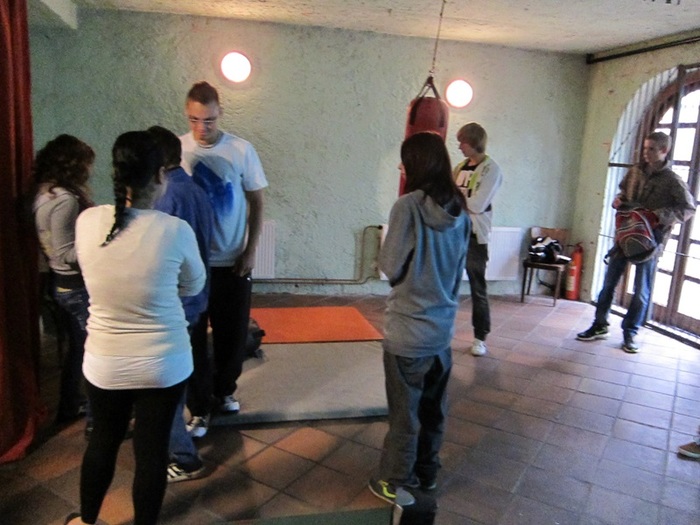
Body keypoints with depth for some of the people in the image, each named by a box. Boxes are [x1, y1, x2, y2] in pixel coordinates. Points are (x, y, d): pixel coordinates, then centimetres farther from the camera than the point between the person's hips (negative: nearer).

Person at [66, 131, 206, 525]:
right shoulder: (175, 230, -19)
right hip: (164, 364, -3)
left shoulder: (87, 222, -11)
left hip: (104, 363, 3)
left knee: (103, 441, 25)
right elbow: (194, 286, -2)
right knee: (152, 450, 15)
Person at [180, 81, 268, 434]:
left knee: (233, 333, 12)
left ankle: (224, 389, 37)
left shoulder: (242, 150, -6)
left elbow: (256, 202, 1)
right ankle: (198, 407, 24)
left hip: (233, 261, 1)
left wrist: (250, 251, -4)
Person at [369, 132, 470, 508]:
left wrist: (385, 254, 5)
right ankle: (426, 472, 38)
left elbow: (390, 267, -13)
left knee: (405, 412, 9)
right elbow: (459, 269, 10)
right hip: (442, 327, 6)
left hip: (408, 331, -6)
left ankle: (395, 483, 25)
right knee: (433, 408, 20)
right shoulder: (459, 210, 1)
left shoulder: (408, 206, -18)